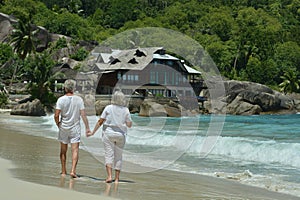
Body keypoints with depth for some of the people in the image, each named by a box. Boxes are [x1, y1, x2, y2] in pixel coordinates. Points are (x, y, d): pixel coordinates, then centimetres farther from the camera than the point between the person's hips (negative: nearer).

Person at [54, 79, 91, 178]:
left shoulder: (61, 99, -8)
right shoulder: (79, 99, -6)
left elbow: (56, 115, -13)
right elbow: (83, 115, -7)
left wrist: (58, 124, 5)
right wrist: (87, 128, -3)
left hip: (63, 128, 1)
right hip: (75, 128, -1)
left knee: (63, 150, 13)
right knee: (75, 150, -1)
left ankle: (63, 171, 22)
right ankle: (73, 170, -14)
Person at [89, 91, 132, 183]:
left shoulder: (108, 108, -4)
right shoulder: (126, 110, -1)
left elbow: (100, 121, -5)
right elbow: (129, 125, 0)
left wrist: (93, 132, 2)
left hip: (109, 133, -2)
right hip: (121, 135, 2)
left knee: (109, 154, -1)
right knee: (118, 156, 10)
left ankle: (109, 176, -15)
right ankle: (116, 178, 12)